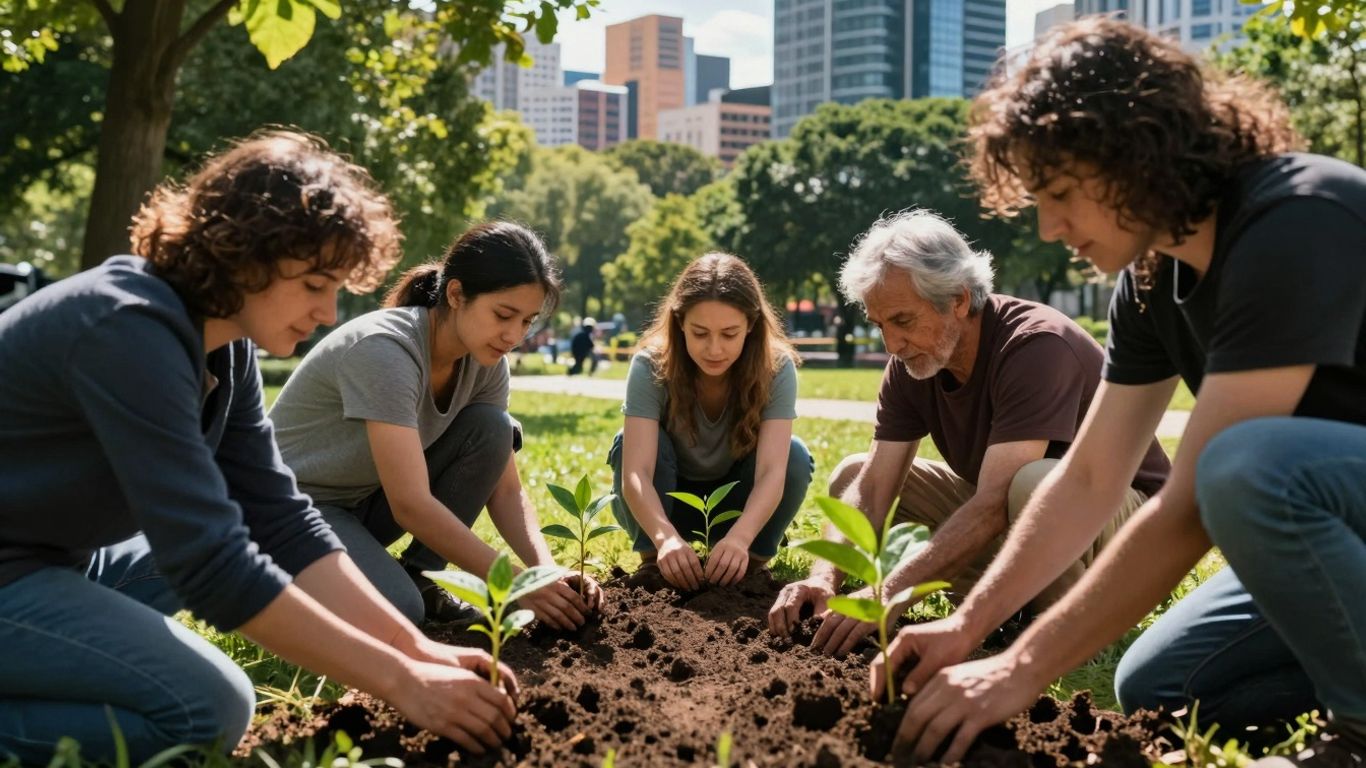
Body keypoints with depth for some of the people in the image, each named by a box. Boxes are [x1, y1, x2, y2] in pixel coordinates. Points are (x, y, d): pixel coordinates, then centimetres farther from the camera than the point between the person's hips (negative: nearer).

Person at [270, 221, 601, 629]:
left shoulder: (485, 361, -7)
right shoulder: (385, 349, -30)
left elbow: (505, 491, -5)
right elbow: (411, 504, -33)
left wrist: (546, 570, -23)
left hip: (370, 499, 8)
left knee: (493, 429, -12)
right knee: (397, 610, -33)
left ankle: (420, 577, -4)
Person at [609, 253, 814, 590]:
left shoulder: (776, 368, -24)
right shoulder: (651, 367, -27)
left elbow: (773, 470, -35)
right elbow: (635, 473, -36)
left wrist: (739, 538, -54)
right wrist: (665, 537, -56)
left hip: (740, 505, 1)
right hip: (667, 504, 0)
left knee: (794, 455, -27)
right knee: (628, 444, -29)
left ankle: (750, 563, -9)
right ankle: (653, 562, -14)